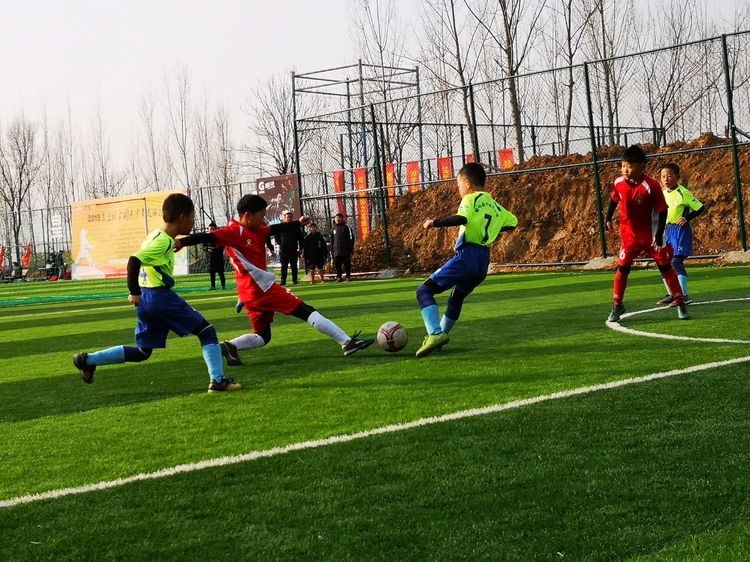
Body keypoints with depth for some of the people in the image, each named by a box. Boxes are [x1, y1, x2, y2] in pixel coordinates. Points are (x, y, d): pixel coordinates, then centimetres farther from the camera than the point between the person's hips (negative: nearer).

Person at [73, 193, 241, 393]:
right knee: (207, 331, -1)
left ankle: (88, 360, 16)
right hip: (160, 296, -9)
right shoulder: (164, 242, -14)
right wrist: (135, 292, -20)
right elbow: (134, 261, -24)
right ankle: (218, 381, -7)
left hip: (145, 299, 9)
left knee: (142, 352, 19)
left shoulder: (156, 236, 14)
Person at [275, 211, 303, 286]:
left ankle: (295, 280, 9)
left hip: (294, 250, 1)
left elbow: (300, 238, 9)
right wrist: (281, 244, -2)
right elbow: (277, 237, 12)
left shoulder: (296, 226, 7)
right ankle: (283, 282, -1)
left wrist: (300, 249, 4)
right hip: (283, 250, -1)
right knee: (284, 266, -1)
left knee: (294, 266, 4)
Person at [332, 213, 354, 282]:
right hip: (336, 250, 4)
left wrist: (351, 247, -8)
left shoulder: (346, 227, 0)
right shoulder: (333, 228, 14)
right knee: (337, 264, 2)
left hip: (345, 250, -4)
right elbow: (332, 239, 19)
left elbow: (351, 237, -2)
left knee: (346, 263, -3)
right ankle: (339, 277, 9)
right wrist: (332, 249, 13)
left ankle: (348, 276, 2)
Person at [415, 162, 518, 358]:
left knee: (424, 290, -8)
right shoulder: (494, 205, 18)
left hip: (466, 256, -8)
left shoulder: (471, 199, -5)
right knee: (457, 298, 29)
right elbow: (512, 222, 26)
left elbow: (461, 218, -25)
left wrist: (435, 222, -17)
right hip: (484, 261, 9)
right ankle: (441, 334, 45)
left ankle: (435, 333, -26)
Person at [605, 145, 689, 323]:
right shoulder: (618, 183, -11)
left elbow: (663, 211, -18)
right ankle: (617, 306, 12)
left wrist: (659, 235, -23)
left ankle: (681, 304, 14)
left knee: (665, 267, 4)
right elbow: (614, 200, 11)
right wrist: (608, 219, 16)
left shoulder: (651, 186, -24)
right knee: (622, 268, 0)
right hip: (629, 234, 3)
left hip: (651, 235, -3)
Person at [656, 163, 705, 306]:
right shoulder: (662, 193, 7)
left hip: (680, 231, -8)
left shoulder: (682, 193, -13)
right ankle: (671, 294, 22)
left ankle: (683, 295, -14)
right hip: (667, 230, 8)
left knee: (676, 262, -16)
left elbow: (700, 207, -11)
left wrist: (686, 218, -19)